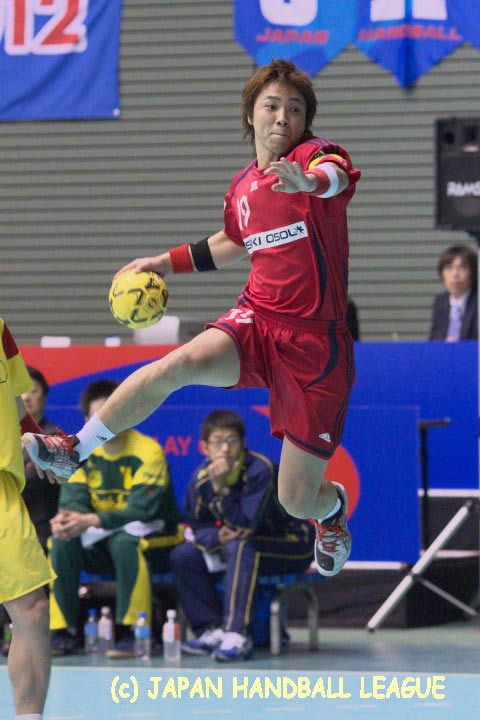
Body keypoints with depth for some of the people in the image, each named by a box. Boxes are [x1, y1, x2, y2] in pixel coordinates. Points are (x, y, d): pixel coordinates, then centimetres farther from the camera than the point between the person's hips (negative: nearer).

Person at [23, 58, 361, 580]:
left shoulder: (315, 155, -8)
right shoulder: (242, 186, 10)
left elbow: (337, 175, -35)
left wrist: (311, 181, -58)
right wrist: (169, 262, 30)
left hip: (317, 345, -4)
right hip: (255, 322, 4)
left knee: (296, 502, 1)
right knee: (179, 364, -31)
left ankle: (332, 506, 40)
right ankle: (75, 449, -19)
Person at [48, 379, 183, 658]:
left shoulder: (148, 451, -16)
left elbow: (141, 509, -25)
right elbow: (73, 499, -7)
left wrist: (91, 520, -36)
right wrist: (66, 519, -33)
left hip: (152, 536, -5)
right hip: (101, 542, 5)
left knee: (124, 541, -37)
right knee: (62, 541, -21)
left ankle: (131, 632, -31)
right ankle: (63, 631, -16)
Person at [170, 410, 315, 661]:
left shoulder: (260, 470, -24)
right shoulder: (201, 477, -7)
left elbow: (246, 525, -28)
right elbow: (195, 527, -3)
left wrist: (220, 489, -35)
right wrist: (218, 537, -24)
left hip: (291, 545, -7)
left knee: (239, 547, -36)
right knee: (182, 555, -8)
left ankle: (236, 634, -40)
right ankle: (213, 630, -11)